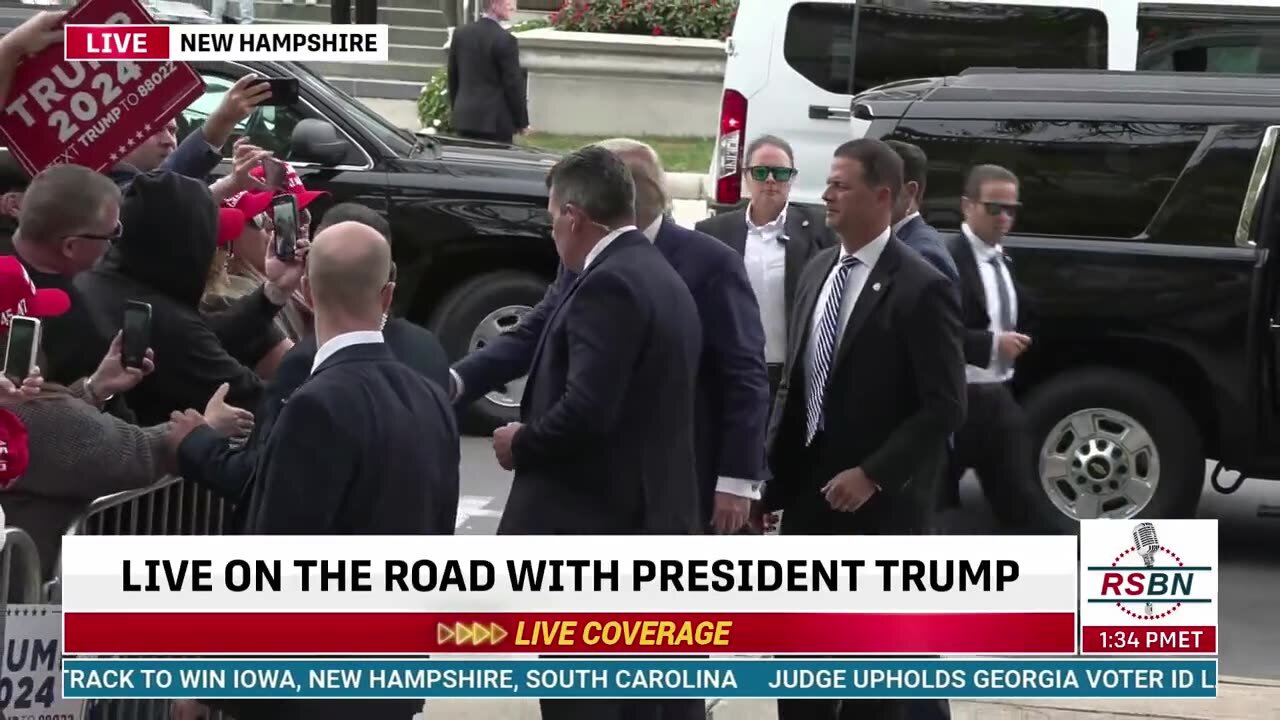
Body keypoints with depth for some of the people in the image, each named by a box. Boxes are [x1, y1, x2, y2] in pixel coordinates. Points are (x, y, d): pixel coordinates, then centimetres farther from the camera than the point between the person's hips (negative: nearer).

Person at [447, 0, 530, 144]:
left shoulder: (460, 34, 5)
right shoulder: (505, 40, -14)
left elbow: (453, 77, 13)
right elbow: (514, 84, -12)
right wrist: (522, 121, -3)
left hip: (465, 117, 6)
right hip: (496, 121, -6)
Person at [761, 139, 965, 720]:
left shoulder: (920, 288, -14)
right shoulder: (818, 270, 8)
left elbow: (945, 408, -15)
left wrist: (873, 475, -18)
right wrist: (772, 473, 8)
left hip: (878, 502, -7)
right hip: (808, 489, 7)